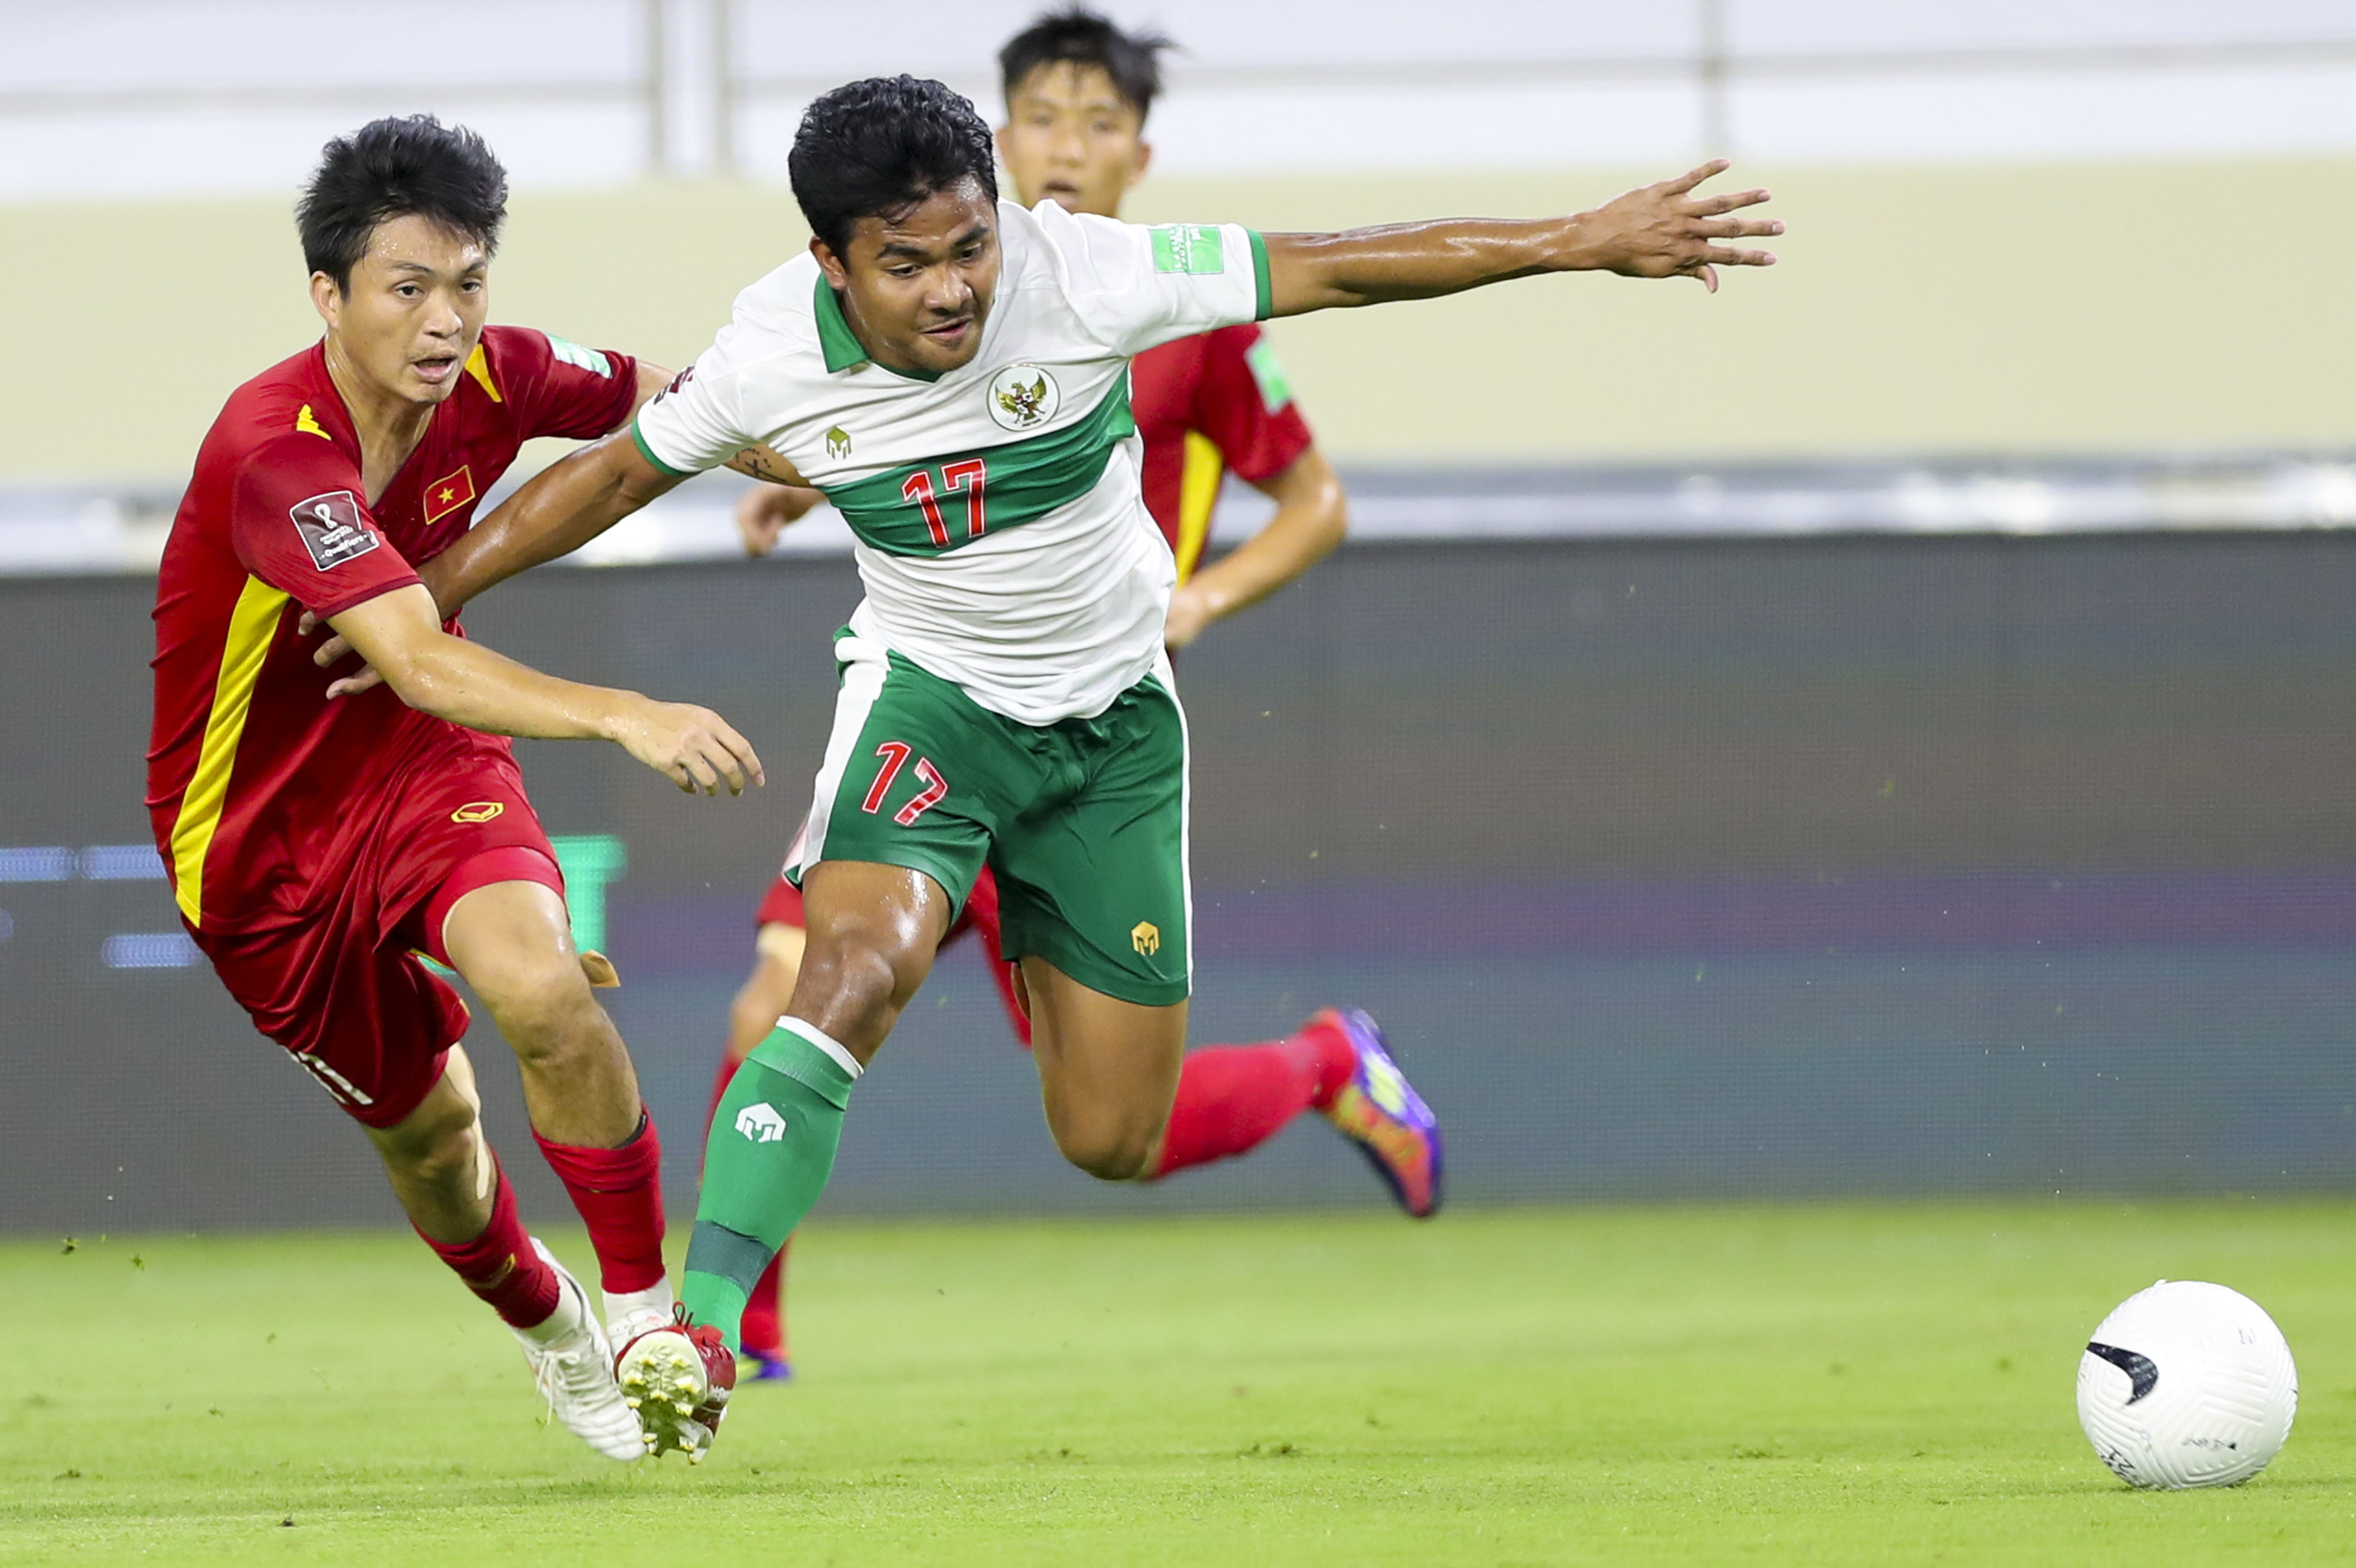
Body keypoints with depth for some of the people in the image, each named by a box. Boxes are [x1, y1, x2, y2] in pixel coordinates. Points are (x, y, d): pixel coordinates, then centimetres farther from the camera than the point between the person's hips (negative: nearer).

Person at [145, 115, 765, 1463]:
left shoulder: (493, 379, -14)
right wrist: (624, 717, -56)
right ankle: (546, 1324, 42)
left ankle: (644, 1305, -11)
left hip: (427, 767, 3)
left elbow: (653, 402, 12)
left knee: (542, 987, -28)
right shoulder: (275, 451, -33)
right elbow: (416, 661, -45)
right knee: (424, 1124, 10)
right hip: (259, 832, -3)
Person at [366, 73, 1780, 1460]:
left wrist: (1581, 241, -20)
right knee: (855, 969, -32)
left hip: (1115, 719, 1)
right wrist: (422, 598, 5)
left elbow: (1327, 267, -19)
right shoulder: (773, 357, -18)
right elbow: (618, 472, 1)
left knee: (1112, 1144, 1)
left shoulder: (1080, 279, -24)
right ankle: (703, 1332, -34)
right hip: (928, 699, -1)